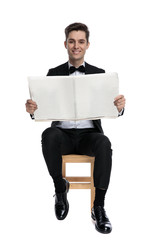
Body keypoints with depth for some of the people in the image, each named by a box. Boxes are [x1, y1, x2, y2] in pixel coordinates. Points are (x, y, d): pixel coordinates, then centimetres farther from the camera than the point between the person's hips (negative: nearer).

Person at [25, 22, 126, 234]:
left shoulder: (99, 73, 10)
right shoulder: (54, 73, 10)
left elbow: (111, 109, 2)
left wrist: (120, 106, -22)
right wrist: (32, 109, -19)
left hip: (89, 133, 0)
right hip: (63, 133, 0)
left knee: (104, 143, -34)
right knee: (49, 134, -34)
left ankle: (99, 207, -22)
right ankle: (60, 187, -11)